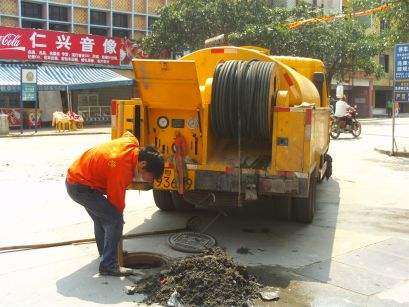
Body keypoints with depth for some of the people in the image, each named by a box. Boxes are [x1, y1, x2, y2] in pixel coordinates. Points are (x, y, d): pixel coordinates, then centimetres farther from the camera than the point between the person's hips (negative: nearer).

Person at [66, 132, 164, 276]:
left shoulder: (132, 142, -8)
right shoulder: (123, 169, -30)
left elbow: (127, 134, 19)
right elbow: (116, 199, -17)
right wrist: (119, 214, 2)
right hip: (80, 187, -10)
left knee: (101, 218, 25)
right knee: (114, 220, -14)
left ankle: (105, 254, 43)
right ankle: (109, 266, -8)